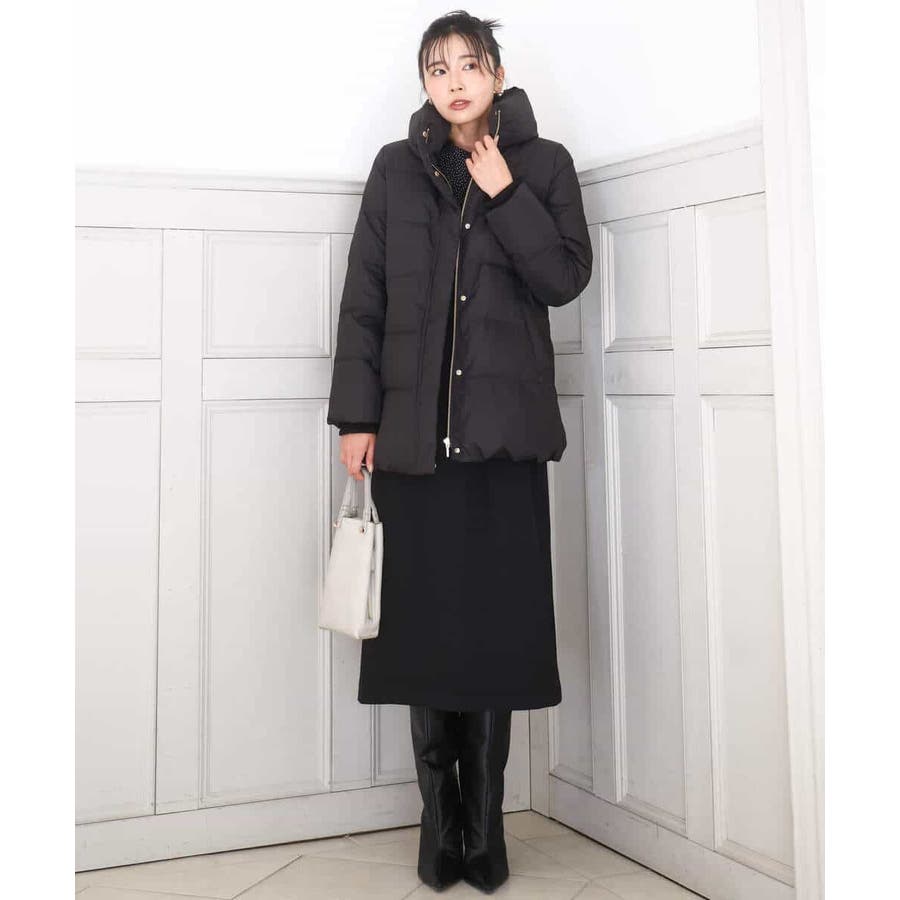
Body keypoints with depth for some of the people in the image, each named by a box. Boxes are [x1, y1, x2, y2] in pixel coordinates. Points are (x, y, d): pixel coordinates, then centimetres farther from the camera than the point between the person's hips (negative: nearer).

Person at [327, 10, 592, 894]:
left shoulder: (541, 163, 10)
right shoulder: (396, 168, 11)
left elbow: (565, 277, 0)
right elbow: (362, 299, 6)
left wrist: (503, 192, -6)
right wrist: (356, 413, -1)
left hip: (503, 428, -1)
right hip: (413, 426, 1)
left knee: (495, 620, 0)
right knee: (422, 618, 1)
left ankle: (483, 824, 12)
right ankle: (441, 821, 14)